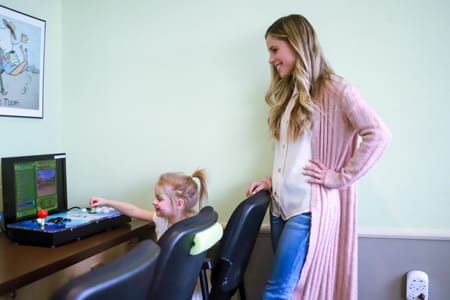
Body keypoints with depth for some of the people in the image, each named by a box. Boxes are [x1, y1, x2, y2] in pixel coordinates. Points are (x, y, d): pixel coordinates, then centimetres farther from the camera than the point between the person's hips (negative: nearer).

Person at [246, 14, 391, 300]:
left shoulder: (334, 89, -10)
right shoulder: (288, 93, 15)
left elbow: (379, 135, -18)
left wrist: (342, 177, -15)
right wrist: (271, 180, 6)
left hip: (309, 207, -7)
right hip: (281, 203, 8)